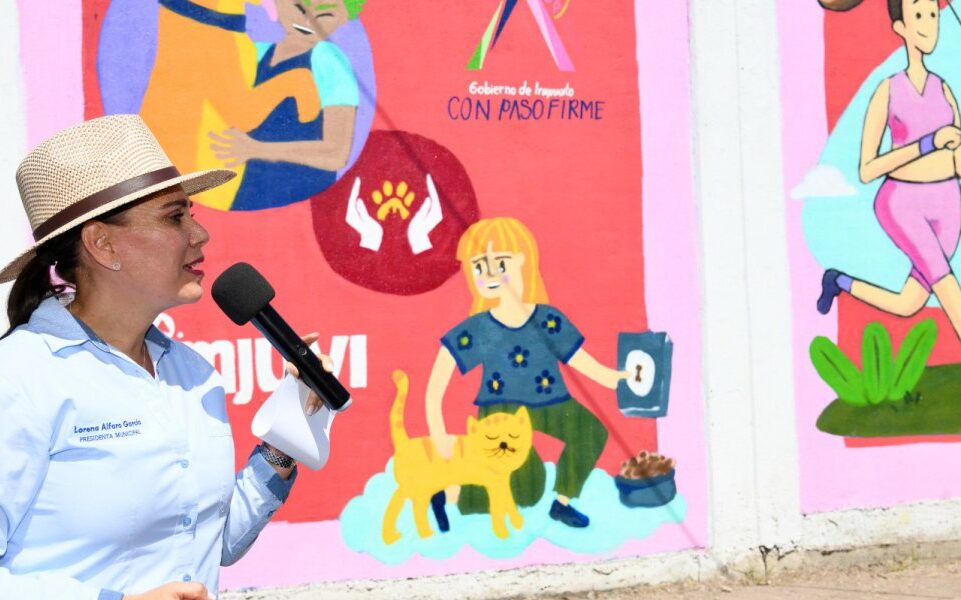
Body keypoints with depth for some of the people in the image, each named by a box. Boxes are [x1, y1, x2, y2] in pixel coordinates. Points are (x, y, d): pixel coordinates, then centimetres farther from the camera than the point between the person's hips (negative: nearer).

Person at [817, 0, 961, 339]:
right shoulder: (886, 92, -10)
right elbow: (866, 171, -15)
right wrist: (926, 144, -22)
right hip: (901, 203, -5)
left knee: (907, 306, 7)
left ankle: (841, 283, 34)